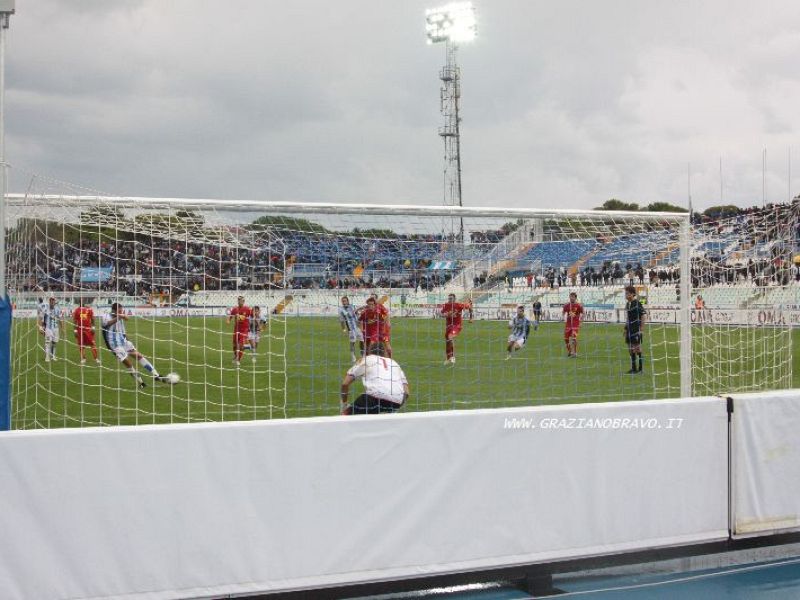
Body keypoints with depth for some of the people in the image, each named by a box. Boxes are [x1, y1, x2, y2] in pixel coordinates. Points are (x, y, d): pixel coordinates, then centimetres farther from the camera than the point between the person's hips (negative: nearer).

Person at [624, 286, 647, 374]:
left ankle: (640, 368, 2)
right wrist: (626, 328, 19)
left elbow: (643, 315, -13)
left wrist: (642, 329, -15)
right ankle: (633, 368, 16)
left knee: (637, 348, -4)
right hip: (629, 329, 8)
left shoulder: (637, 303, -12)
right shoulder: (627, 304, 11)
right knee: (630, 349, 9)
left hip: (636, 329, -8)